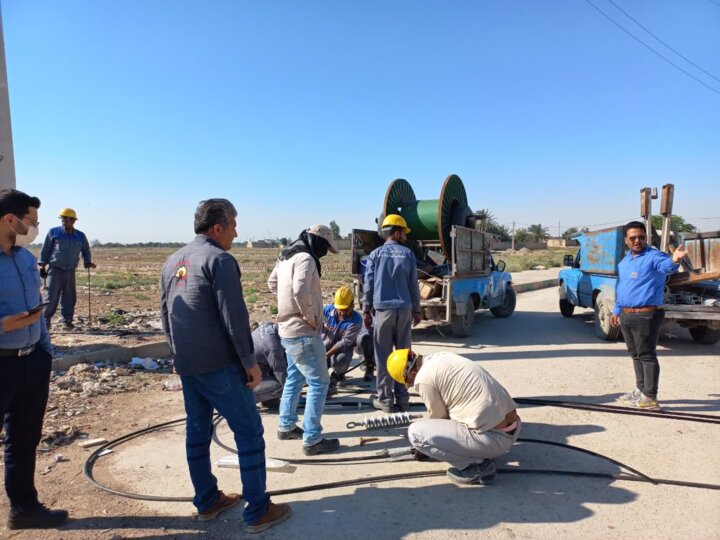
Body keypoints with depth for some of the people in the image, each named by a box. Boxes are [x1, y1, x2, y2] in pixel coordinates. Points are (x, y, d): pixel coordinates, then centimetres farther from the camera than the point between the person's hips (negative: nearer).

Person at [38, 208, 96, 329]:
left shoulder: (81, 236, 5)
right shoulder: (53, 232, -2)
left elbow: (86, 250, 19)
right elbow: (45, 250, 3)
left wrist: (87, 262, 5)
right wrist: (42, 266, 1)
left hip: (70, 271, 3)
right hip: (55, 269, -3)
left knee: (70, 297, 5)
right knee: (52, 296, -4)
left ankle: (67, 320, 15)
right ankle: (46, 321, 5)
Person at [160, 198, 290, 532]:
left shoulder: (173, 261, 12)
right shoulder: (219, 259, -15)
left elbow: (165, 312, 17)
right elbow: (234, 317, -19)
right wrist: (250, 362, -12)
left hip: (186, 365, 9)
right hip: (219, 365, -8)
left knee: (197, 430, 16)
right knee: (249, 432, 1)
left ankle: (207, 501, 29)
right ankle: (258, 511, 7)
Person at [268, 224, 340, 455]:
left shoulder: (285, 257, 11)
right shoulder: (305, 259, -19)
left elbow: (273, 283, 23)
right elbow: (301, 291, -32)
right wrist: (312, 318, -18)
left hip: (288, 329, 10)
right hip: (303, 332, -10)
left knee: (294, 379, 23)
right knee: (319, 384, -2)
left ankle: (286, 426, 35)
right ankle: (312, 440, 3)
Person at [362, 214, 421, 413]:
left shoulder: (376, 254, 2)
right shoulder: (408, 254, 4)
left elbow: (368, 284, 0)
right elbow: (414, 285, 6)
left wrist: (366, 310, 7)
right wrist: (416, 310, 14)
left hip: (383, 309, -1)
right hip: (404, 309, 1)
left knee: (383, 355, 3)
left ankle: (385, 399, 6)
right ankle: (402, 398, 12)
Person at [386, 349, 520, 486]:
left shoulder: (423, 378, -12)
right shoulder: (442, 357, 13)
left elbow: (438, 417, 3)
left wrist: (424, 447, 21)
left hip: (494, 438, -9)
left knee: (415, 432, -3)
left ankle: (476, 465, -1)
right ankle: (480, 454, 17)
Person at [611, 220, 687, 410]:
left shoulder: (653, 256, -10)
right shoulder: (624, 261, 15)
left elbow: (666, 265, -34)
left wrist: (674, 260, -57)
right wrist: (616, 311, 26)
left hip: (646, 316, -8)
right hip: (626, 316, 8)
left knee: (647, 356, -3)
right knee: (635, 355, 17)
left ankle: (650, 398, 4)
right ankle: (641, 390, 31)